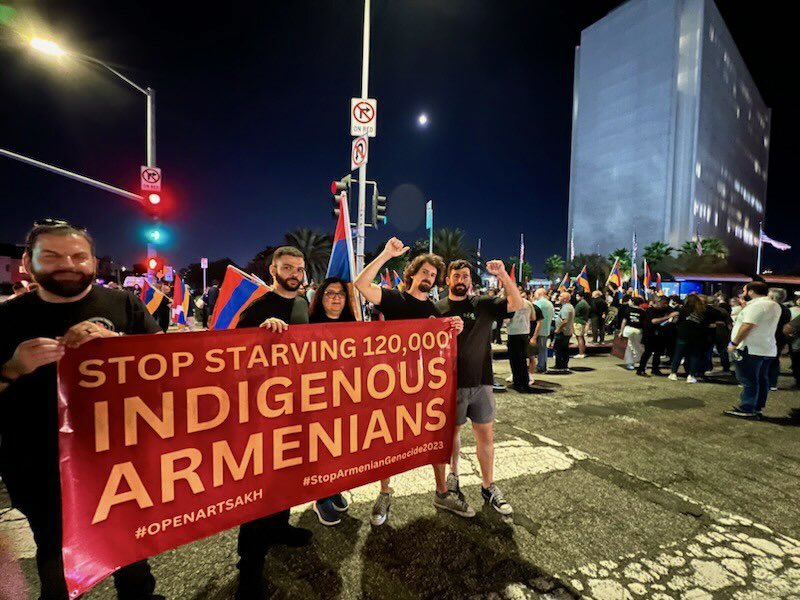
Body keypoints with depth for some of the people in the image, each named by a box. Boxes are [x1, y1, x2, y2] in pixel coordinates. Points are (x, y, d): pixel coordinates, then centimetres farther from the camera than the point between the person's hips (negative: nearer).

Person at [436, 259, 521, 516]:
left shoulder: (483, 305, 2)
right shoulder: (437, 309, 0)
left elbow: (518, 304, -8)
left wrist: (503, 275, -19)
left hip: (481, 382, 1)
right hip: (451, 384, -1)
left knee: (486, 435, 8)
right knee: (453, 432, 14)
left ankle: (488, 487, 24)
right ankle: (453, 476, 35)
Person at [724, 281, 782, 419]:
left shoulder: (756, 305, -18)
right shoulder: (774, 305, 14)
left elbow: (747, 326, -24)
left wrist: (734, 343, -18)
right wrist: (744, 306, 19)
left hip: (751, 349, -10)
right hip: (767, 349, 10)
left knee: (748, 381, -4)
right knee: (761, 380, 13)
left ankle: (746, 410, 0)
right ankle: (758, 408, 21)